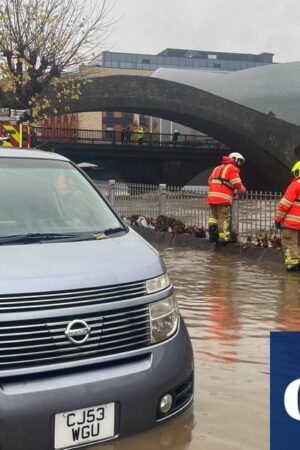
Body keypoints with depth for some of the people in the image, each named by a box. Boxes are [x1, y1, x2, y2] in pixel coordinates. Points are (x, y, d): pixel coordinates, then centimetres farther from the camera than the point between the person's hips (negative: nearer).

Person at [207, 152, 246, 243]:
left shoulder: (217, 168, 26)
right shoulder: (232, 168, 1)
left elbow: (210, 181, 23)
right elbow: (237, 184, -7)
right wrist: (242, 191, 10)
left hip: (211, 195, 7)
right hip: (223, 197, -7)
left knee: (213, 216, 15)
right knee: (224, 217, -5)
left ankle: (212, 235, 13)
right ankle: (224, 237, -7)